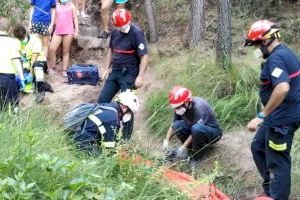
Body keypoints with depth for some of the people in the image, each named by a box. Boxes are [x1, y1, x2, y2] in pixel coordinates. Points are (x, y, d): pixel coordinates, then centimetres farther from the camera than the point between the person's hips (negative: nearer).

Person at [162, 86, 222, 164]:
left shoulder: (198, 107, -32)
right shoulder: (180, 107, -10)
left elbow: (197, 130, -30)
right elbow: (173, 125, -2)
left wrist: (183, 147, -29)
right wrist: (166, 140, -16)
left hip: (213, 132, -7)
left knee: (196, 129, -40)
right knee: (177, 126, -21)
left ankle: (197, 156, -17)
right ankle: (190, 149, 0)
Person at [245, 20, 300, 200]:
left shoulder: (275, 58, -21)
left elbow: (282, 88, -35)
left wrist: (262, 116, -30)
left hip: (282, 118, -11)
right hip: (284, 114, 11)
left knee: (277, 162, 0)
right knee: (258, 148, 23)